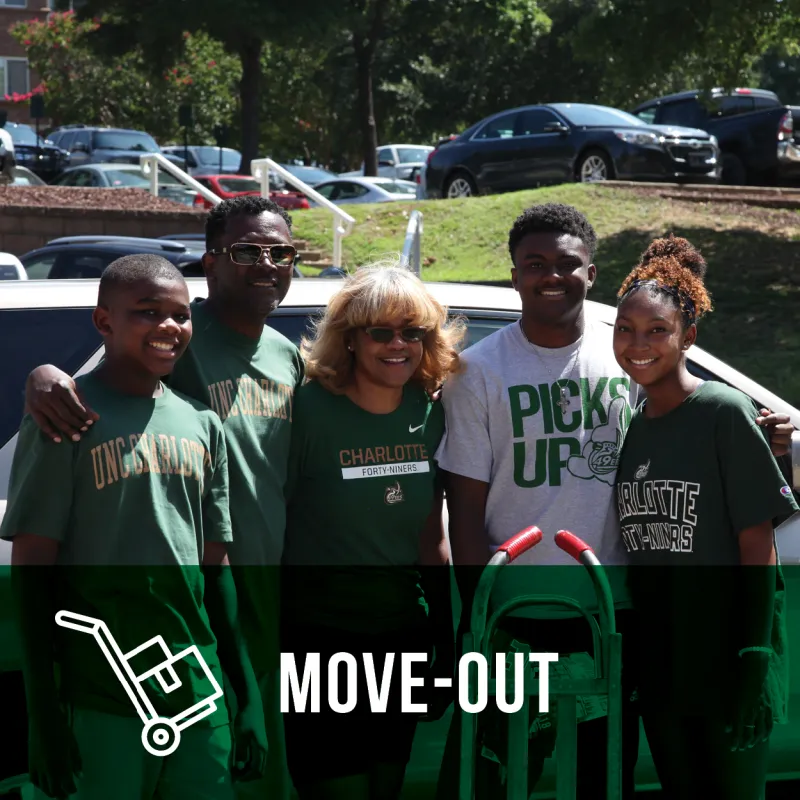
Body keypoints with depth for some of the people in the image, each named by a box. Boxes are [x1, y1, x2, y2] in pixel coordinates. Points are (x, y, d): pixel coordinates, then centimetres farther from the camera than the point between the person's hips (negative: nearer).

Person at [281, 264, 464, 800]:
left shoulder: (430, 414, 1)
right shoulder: (310, 410, -14)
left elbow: (430, 535, 9)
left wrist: (447, 644, 10)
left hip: (401, 635, 5)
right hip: (320, 636, -5)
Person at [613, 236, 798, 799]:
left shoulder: (725, 412, -10)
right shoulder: (632, 427, 8)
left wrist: (755, 658, -16)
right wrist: (633, 656, 8)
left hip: (726, 663, -6)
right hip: (660, 667, 6)